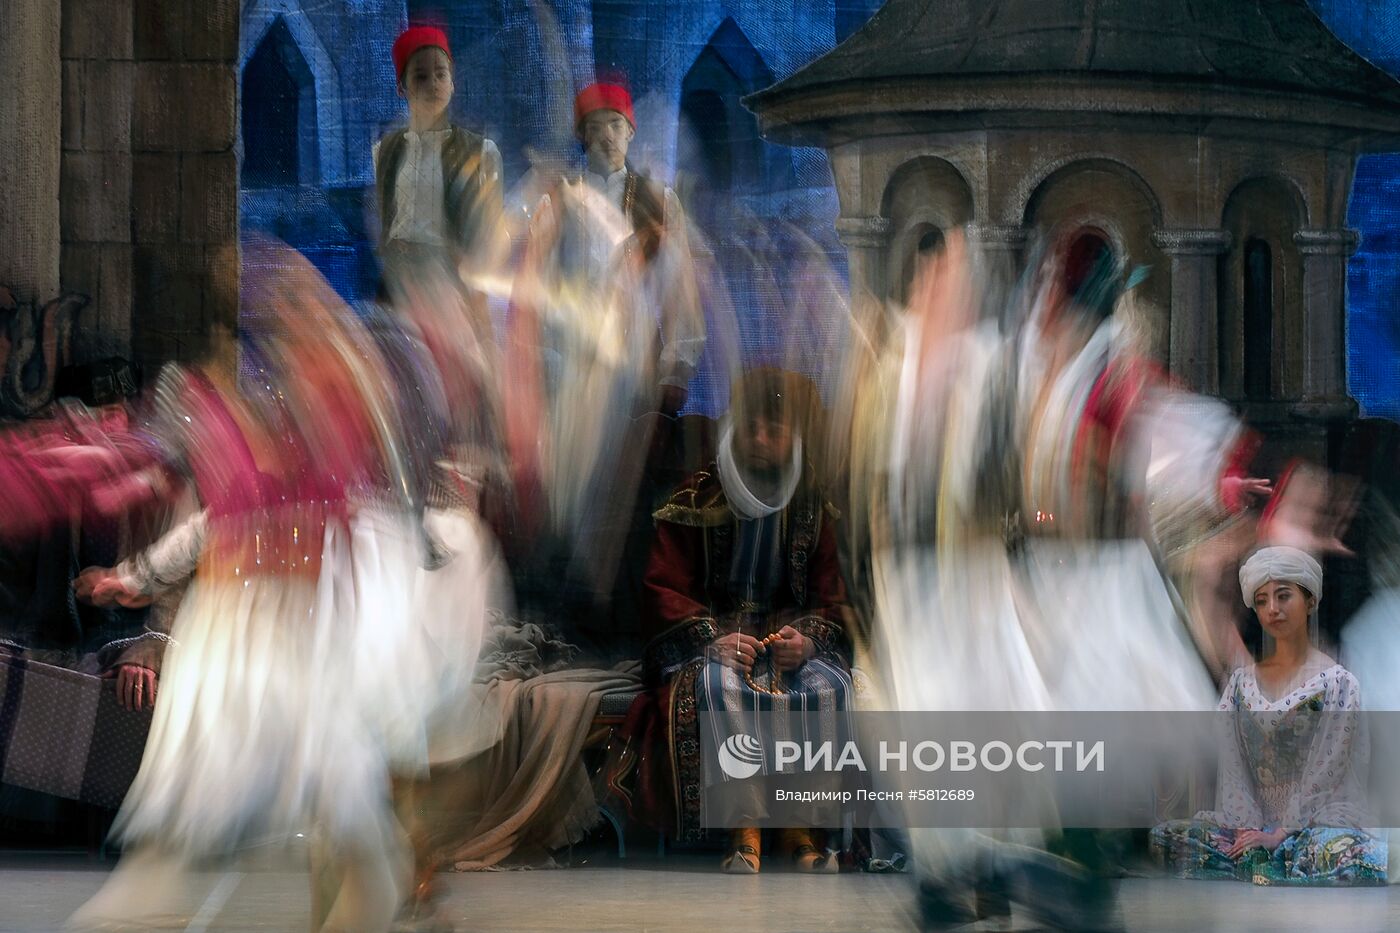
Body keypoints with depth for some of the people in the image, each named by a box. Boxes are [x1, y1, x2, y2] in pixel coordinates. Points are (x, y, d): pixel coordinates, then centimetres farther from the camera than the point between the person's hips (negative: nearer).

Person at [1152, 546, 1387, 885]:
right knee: (1165, 838, -20)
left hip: (1316, 822, -4)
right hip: (1253, 823, 4)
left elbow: (1325, 770, -8)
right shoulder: (1242, 682, 14)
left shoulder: (1338, 683, 0)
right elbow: (1232, 765, 5)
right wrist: (1248, 830, -11)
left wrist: (1279, 835, -17)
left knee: (1357, 858, -39)